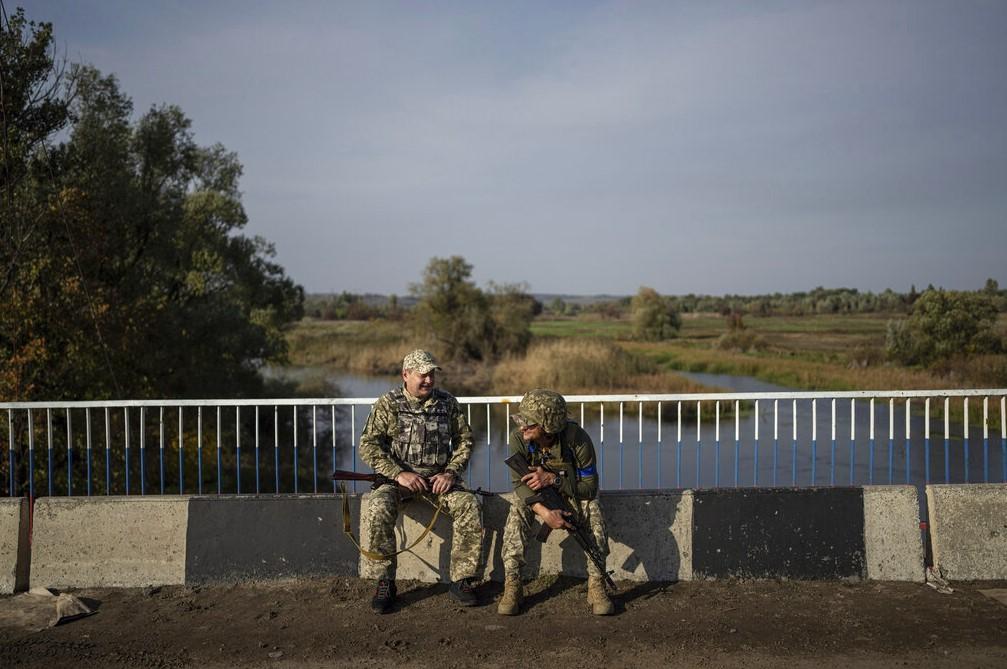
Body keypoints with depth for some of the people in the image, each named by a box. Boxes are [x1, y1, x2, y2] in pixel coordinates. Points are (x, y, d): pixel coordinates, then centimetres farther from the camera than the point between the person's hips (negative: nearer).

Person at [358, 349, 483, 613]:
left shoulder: (448, 403, 6)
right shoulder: (388, 404, -2)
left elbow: (464, 440, 11)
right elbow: (368, 445, -7)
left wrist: (451, 472, -6)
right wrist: (399, 473, -18)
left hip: (439, 477, 2)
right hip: (398, 477, -2)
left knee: (469, 507, -24)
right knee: (379, 509, -32)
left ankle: (461, 580, -10)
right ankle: (385, 582, -16)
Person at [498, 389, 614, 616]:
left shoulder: (577, 439, -31)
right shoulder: (519, 439, -25)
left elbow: (590, 487, -23)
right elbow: (520, 484, -23)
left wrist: (552, 479, -37)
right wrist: (544, 512, -40)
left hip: (573, 493, -1)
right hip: (535, 495, 2)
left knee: (592, 509, -30)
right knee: (517, 511, -27)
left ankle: (596, 585, -18)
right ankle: (512, 586, -20)